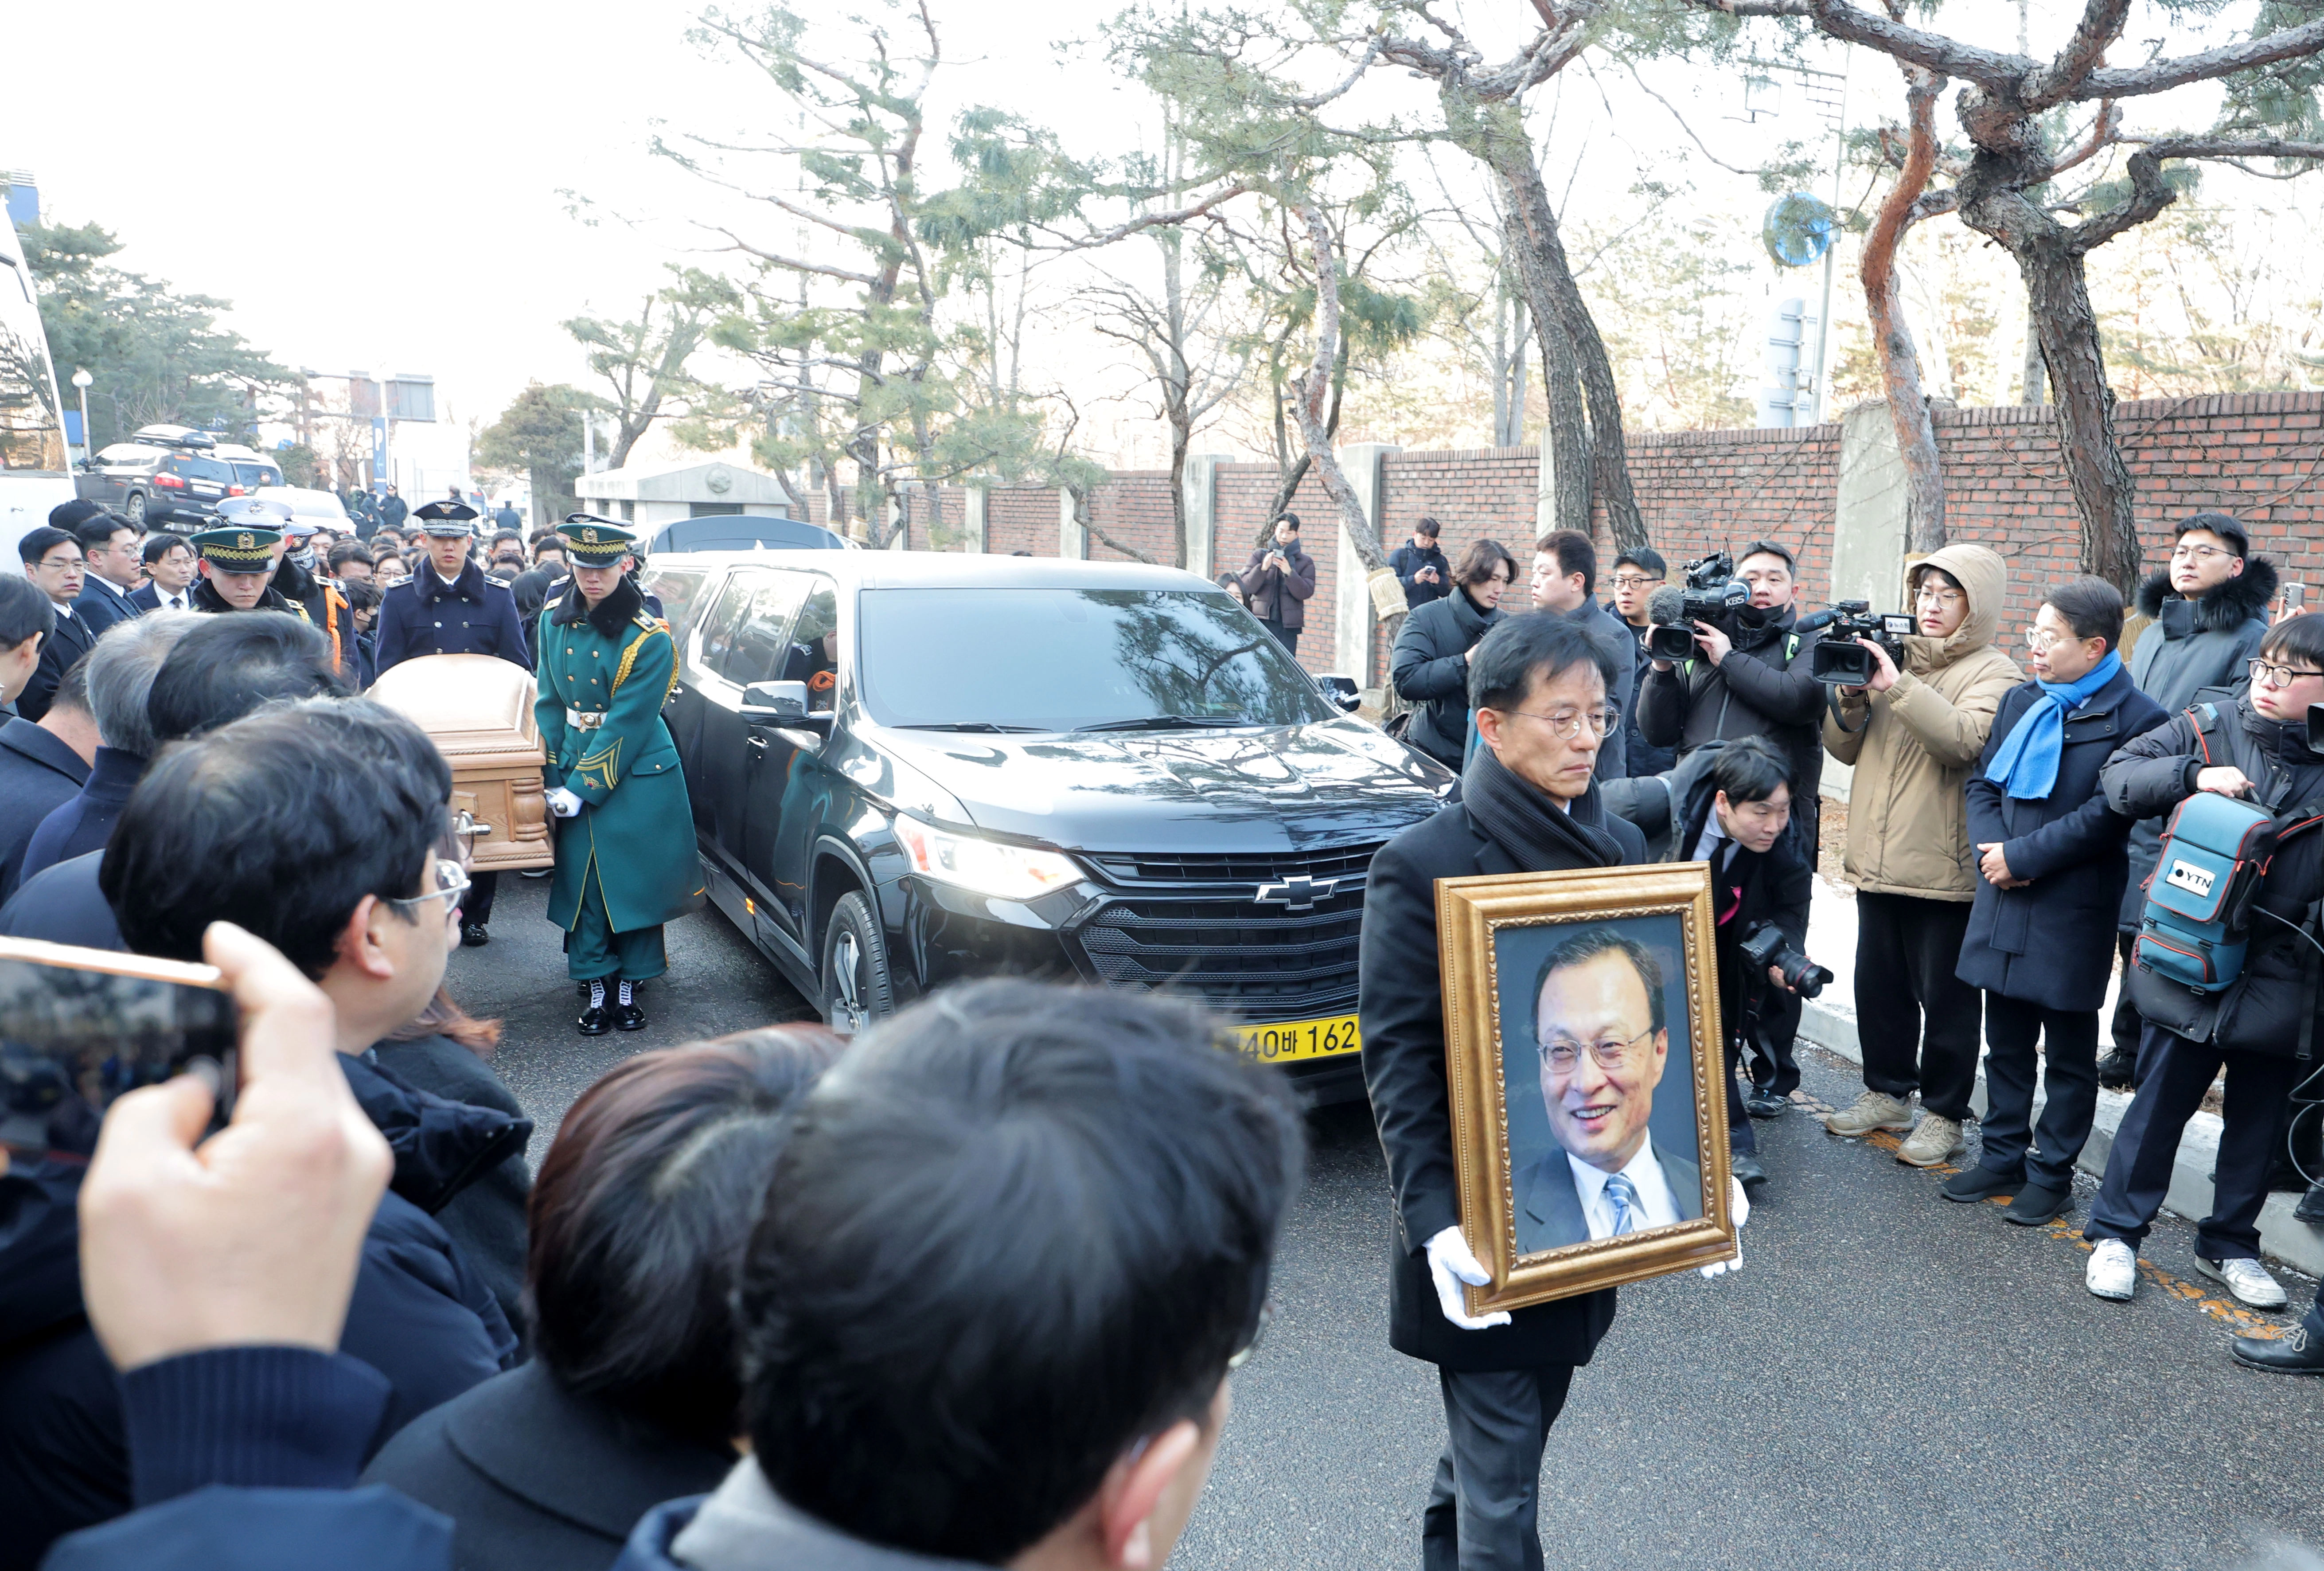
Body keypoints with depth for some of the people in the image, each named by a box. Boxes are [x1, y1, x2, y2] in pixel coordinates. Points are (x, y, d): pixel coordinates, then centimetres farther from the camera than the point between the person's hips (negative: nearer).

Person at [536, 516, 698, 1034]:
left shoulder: (648, 638, -14)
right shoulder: (555, 621, 2)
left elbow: (627, 725, -15)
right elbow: (550, 702, 6)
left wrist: (582, 787, -16)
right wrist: (553, 777, -1)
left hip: (637, 778, -4)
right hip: (574, 768, 4)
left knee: (634, 882, 2)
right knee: (581, 883, 4)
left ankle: (629, 988, 15)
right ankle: (595, 990, 14)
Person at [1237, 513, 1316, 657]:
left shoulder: (1305, 562, 11)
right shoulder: (1259, 556, 12)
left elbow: (1306, 592, -3)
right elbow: (1246, 587, 1)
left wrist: (1289, 573, -17)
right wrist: (1263, 568, -16)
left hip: (1288, 626, 0)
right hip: (1261, 622, 0)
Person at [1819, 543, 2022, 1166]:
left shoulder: (1994, 673, -3)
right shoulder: (1893, 658, 13)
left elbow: (1964, 739, -23)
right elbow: (1846, 747, 11)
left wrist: (1896, 686, -26)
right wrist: (1851, 691, -6)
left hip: (1946, 864, -6)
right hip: (1878, 857, 6)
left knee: (1946, 995, 3)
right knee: (1879, 983, 15)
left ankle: (1943, 1114, 14)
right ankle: (1887, 1092, 29)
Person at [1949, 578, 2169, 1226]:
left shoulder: (2137, 719, -11)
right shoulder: (2021, 700, 9)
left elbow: (2108, 814, -17)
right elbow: (1983, 781, 10)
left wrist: (2022, 857, -17)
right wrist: (1991, 849, -7)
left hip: (2073, 913, -6)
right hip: (2002, 904, 6)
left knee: (2068, 1053, 9)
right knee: (2006, 1043, 16)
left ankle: (2053, 1173, 21)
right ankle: (2003, 1157, 29)